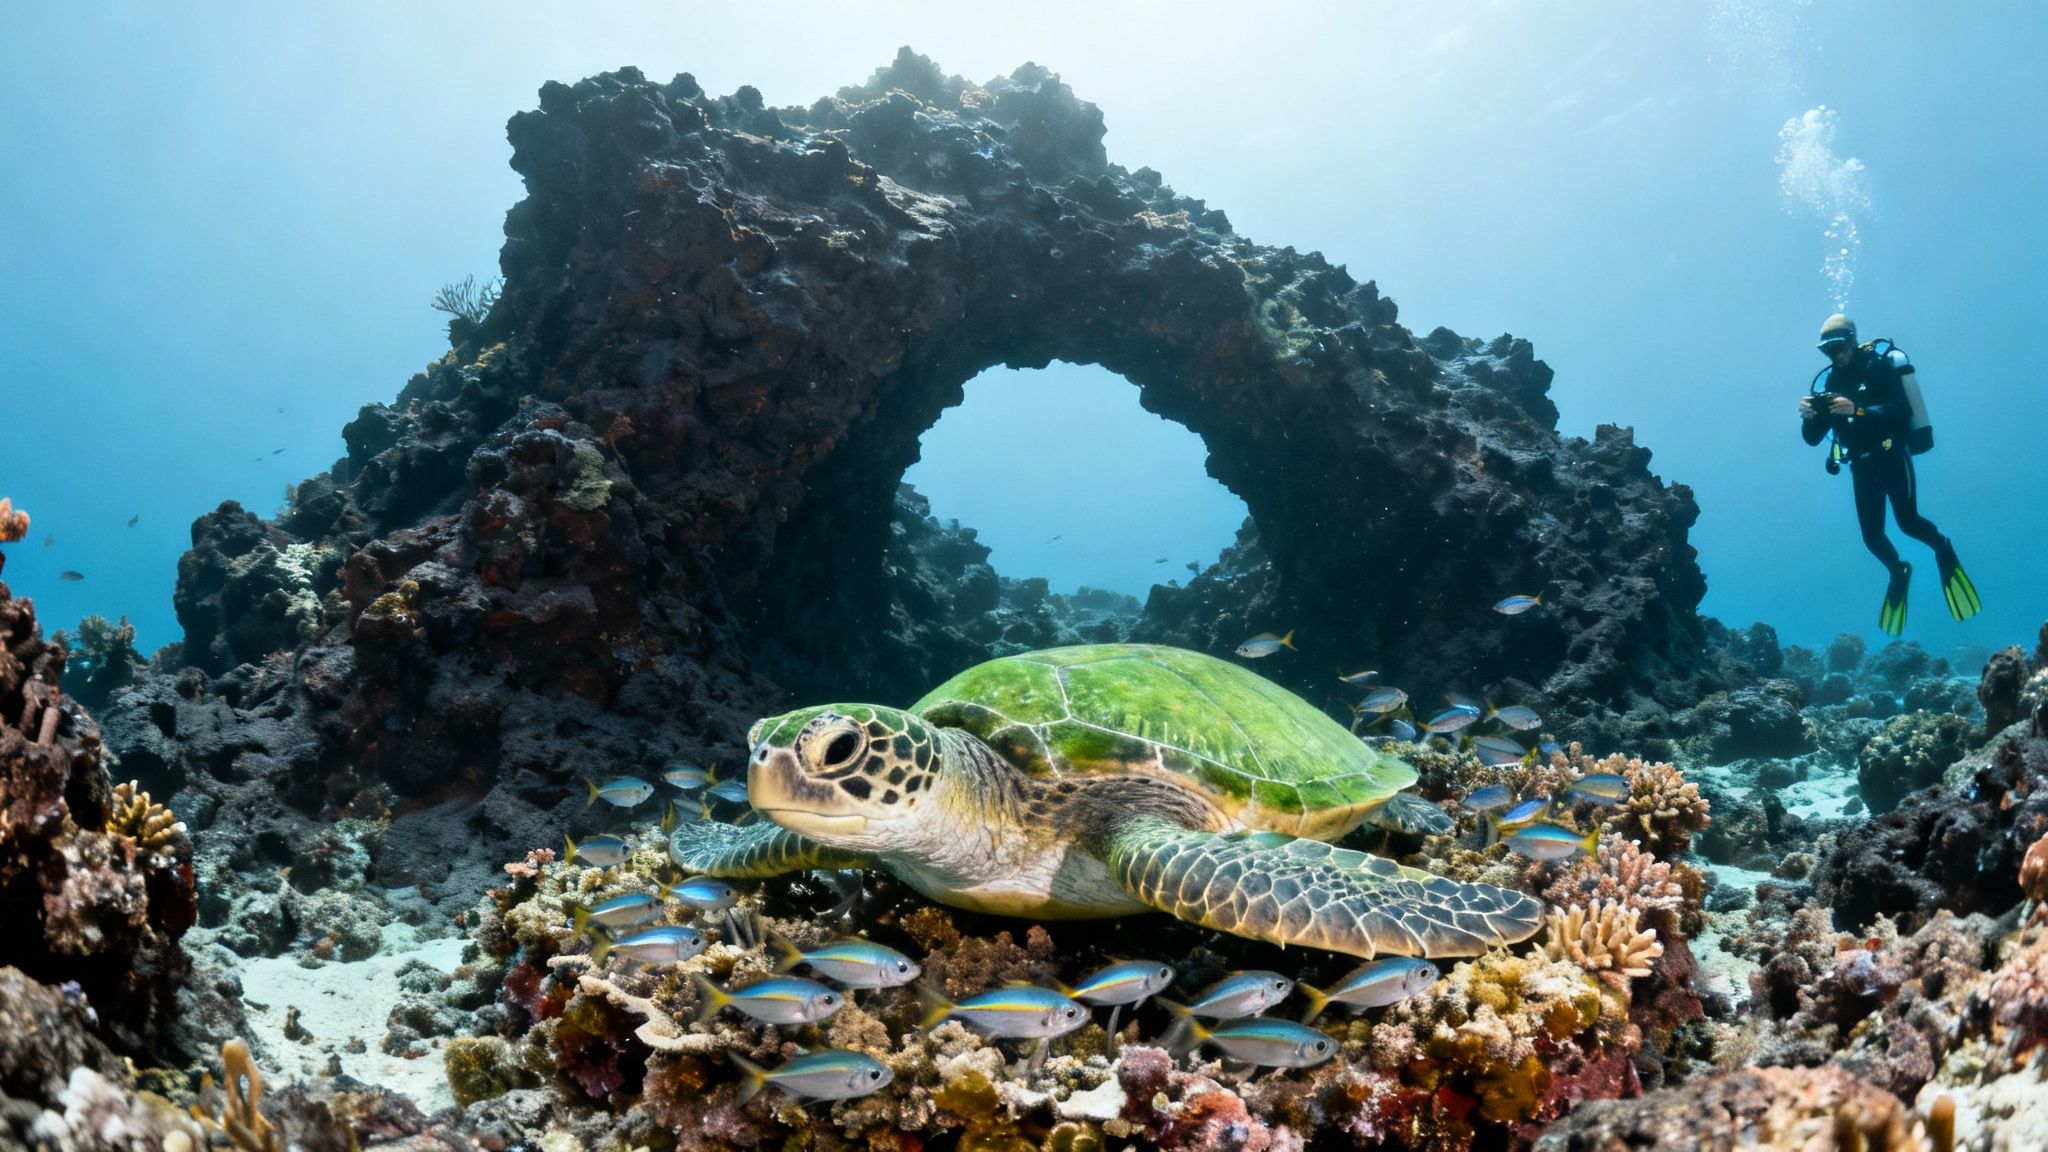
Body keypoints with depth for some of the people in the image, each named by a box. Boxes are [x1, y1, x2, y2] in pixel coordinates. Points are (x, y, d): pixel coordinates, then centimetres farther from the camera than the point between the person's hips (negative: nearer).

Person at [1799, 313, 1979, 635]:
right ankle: (1898, 574, 32)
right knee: (1872, 537, 2)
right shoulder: (1831, 383, 6)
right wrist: (1809, 415, -17)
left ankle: (1943, 549, 19)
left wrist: (1857, 409, -33)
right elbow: (1813, 438, 4)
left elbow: (1903, 410, -22)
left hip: (1892, 457, -4)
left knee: (1908, 522, -14)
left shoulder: (1879, 367, -8)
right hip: (1862, 466, 5)